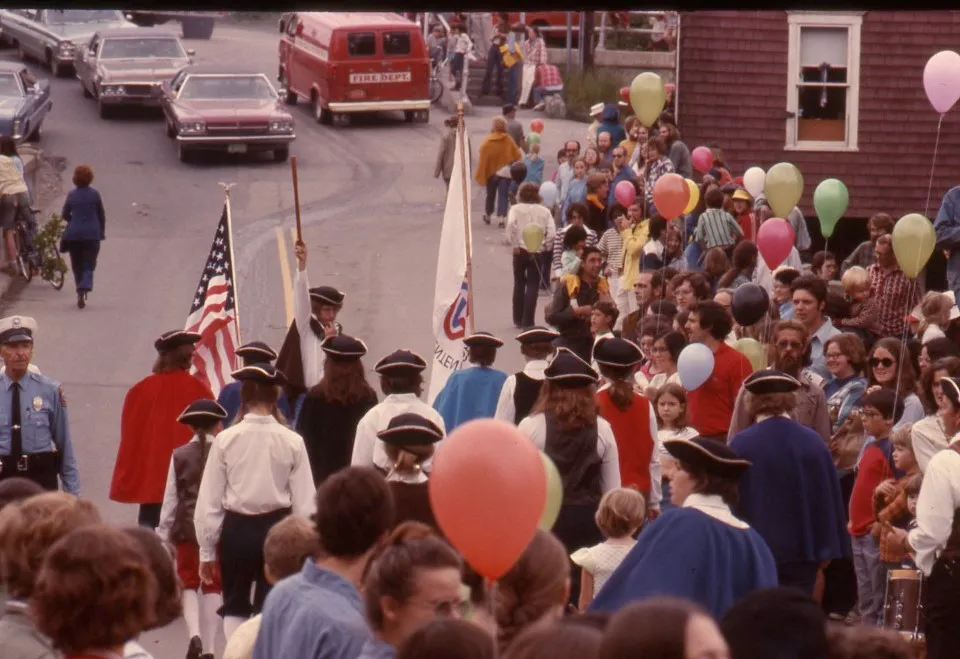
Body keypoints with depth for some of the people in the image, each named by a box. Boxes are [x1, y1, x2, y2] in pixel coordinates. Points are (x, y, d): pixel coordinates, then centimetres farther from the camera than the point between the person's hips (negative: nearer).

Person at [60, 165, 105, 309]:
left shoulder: (71, 195, -1)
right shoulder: (94, 194, -4)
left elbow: (64, 215, 5)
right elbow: (101, 215, 3)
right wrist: (102, 232, 16)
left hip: (73, 234, 1)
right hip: (92, 234, -1)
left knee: (77, 265, 14)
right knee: (89, 264, 1)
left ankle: (80, 293, 18)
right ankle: (84, 290, -23)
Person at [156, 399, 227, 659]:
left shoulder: (179, 456, -2)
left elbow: (170, 499, 0)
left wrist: (163, 533, 7)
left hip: (186, 527, 0)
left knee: (189, 583, 12)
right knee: (213, 586, 12)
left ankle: (194, 634, -11)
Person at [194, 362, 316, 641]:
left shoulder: (225, 440, -7)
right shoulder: (292, 442, -7)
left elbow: (209, 502, -5)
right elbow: (304, 502, -6)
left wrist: (207, 550, 5)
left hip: (236, 530, 0)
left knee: (234, 607, 15)